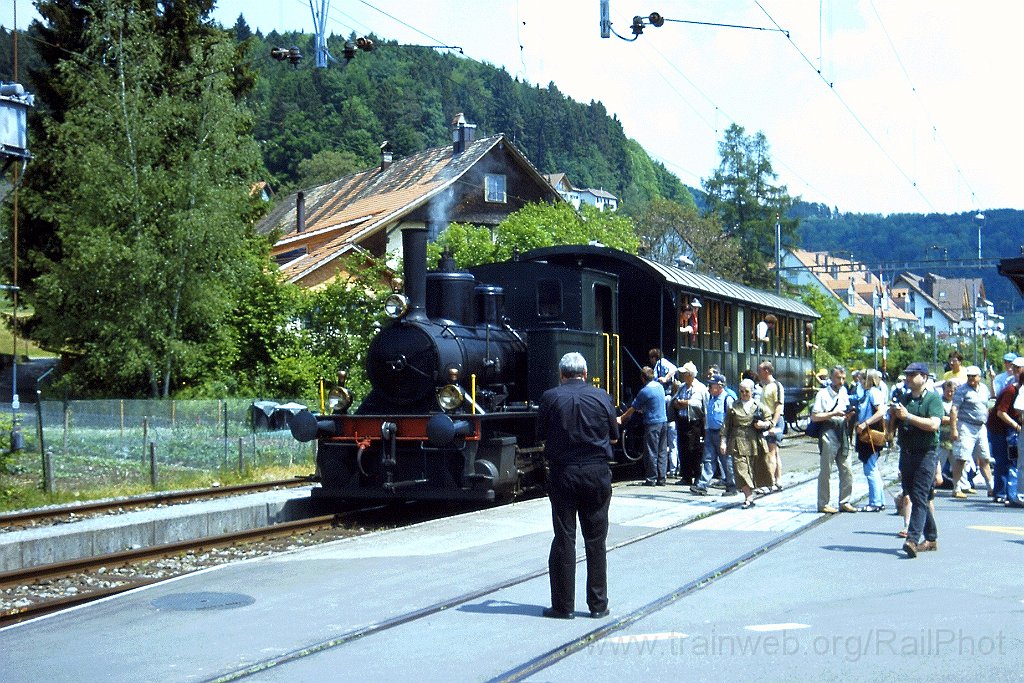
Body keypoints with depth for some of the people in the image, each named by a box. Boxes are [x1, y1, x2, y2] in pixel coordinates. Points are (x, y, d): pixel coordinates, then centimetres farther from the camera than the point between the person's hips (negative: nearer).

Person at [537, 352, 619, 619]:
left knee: (564, 539, 5)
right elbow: (614, 437, 8)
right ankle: (598, 605, 13)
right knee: (596, 541, 9)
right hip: (597, 473, 1)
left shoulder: (550, 397, -5)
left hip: (562, 474, -1)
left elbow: (541, 434, 5)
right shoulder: (602, 397, -1)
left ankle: (563, 605, 7)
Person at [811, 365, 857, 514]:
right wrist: (833, 414, -18)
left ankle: (844, 502, 15)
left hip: (842, 434, 6)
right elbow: (814, 416, -11)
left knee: (847, 471, 6)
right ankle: (823, 504, 5)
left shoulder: (843, 392, 14)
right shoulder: (823, 394, -6)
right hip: (828, 433, -6)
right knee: (825, 472, -1)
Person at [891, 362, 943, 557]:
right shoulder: (903, 399, 16)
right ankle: (931, 539, 21)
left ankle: (913, 539, -21)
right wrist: (893, 416, 0)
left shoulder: (933, 399, -3)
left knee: (920, 497, -13)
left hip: (926, 454, -7)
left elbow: (933, 424, -18)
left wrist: (908, 417, -16)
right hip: (906, 454, 7)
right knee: (915, 497, 10)